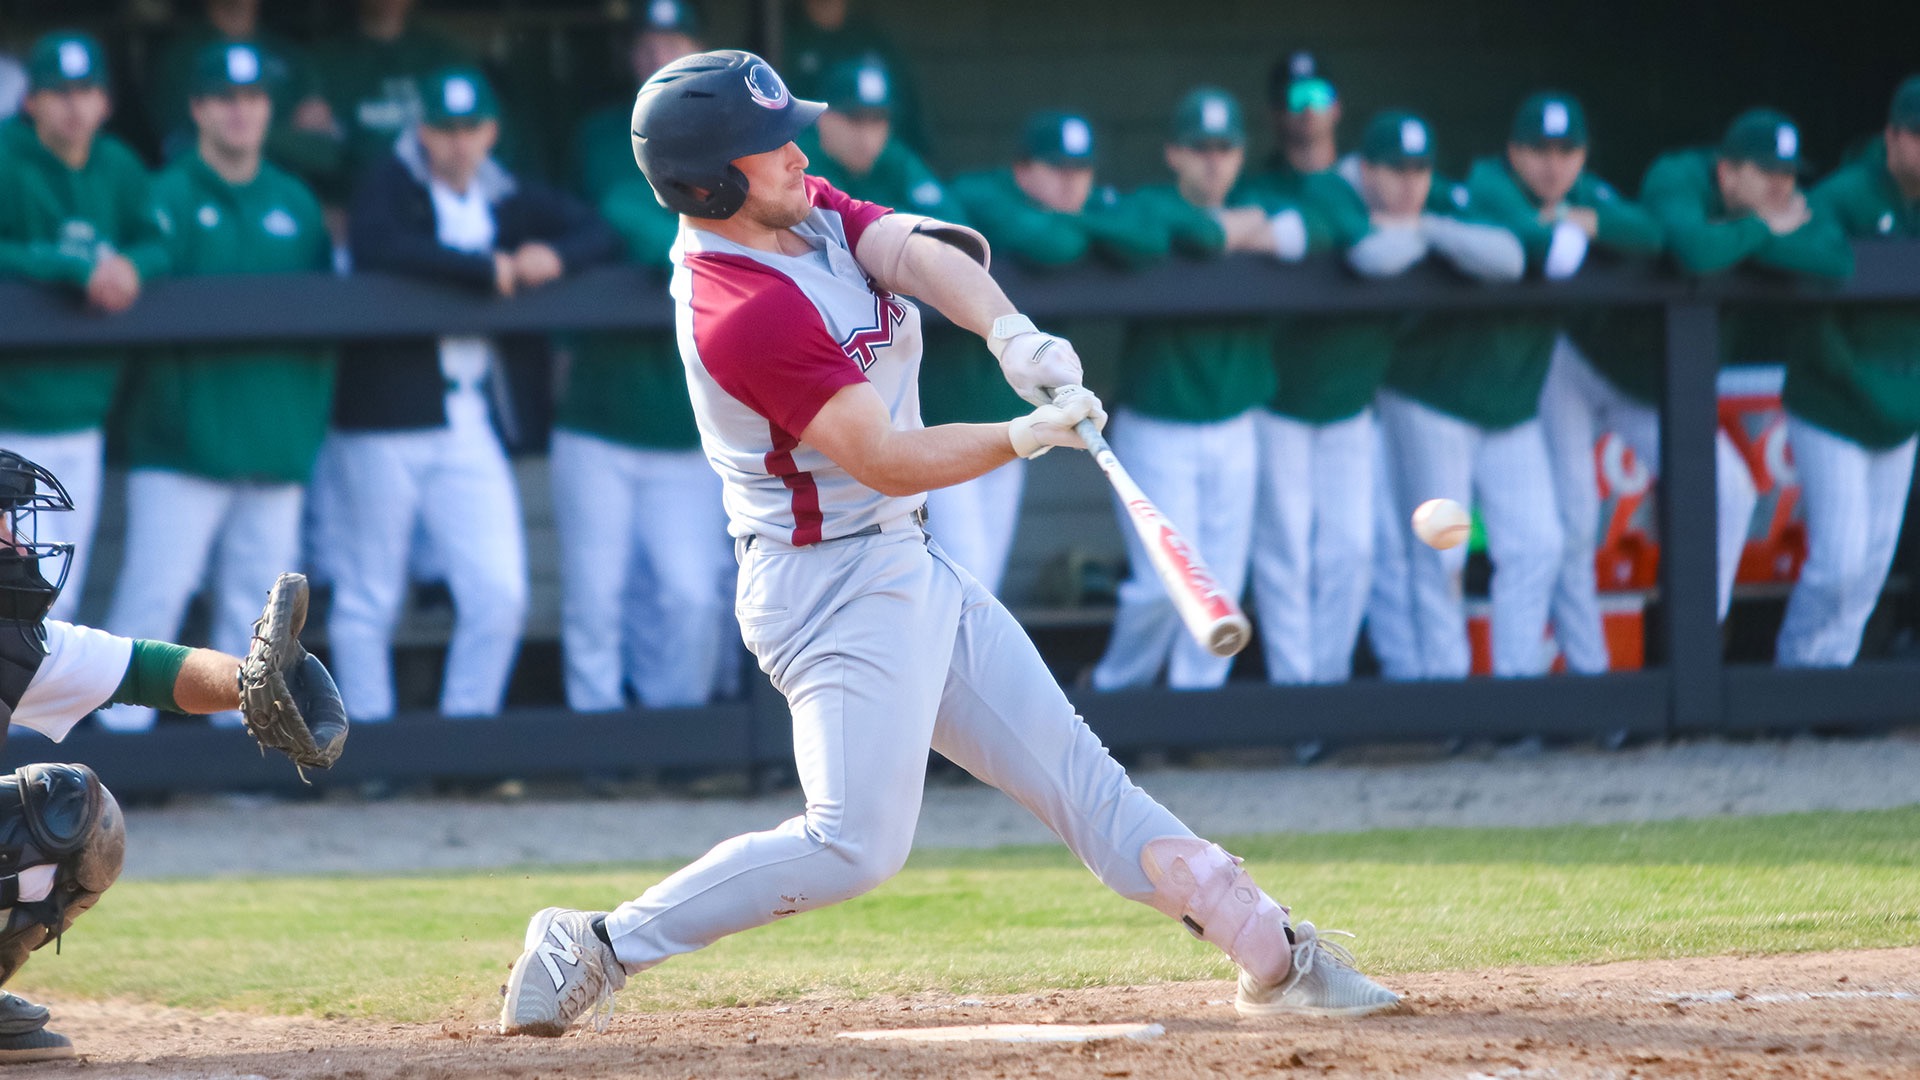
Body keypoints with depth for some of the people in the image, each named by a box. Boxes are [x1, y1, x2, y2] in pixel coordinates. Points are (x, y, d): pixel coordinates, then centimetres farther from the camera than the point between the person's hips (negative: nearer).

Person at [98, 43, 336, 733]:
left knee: (257, 602, 6)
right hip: (184, 443, -5)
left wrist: (312, 417, 6)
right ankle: (120, 736, -8)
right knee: (154, 592, -10)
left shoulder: (296, 205, 15)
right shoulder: (168, 198, 0)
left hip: (277, 440, 5)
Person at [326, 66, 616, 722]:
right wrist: (487, 268, -20)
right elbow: (378, 249, -25)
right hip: (387, 420, -4)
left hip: (472, 425, 4)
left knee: (500, 595, -3)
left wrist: (554, 257, -6)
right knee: (369, 599, 2)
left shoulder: (510, 201, 12)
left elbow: (600, 235, 17)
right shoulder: (390, 189, -3)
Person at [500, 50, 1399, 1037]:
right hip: (831, 587, -10)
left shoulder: (804, 209, 4)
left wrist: (1008, 330, -30)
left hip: (905, 567, 10)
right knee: (854, 846, -15)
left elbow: (916, 251, -12)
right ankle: (595, 949, -7)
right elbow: (888, 460, -23)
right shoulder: (743, 314, -24)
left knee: (1067, 766, 9)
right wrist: (1028, 436, -26)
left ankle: (1273, 955, 11)